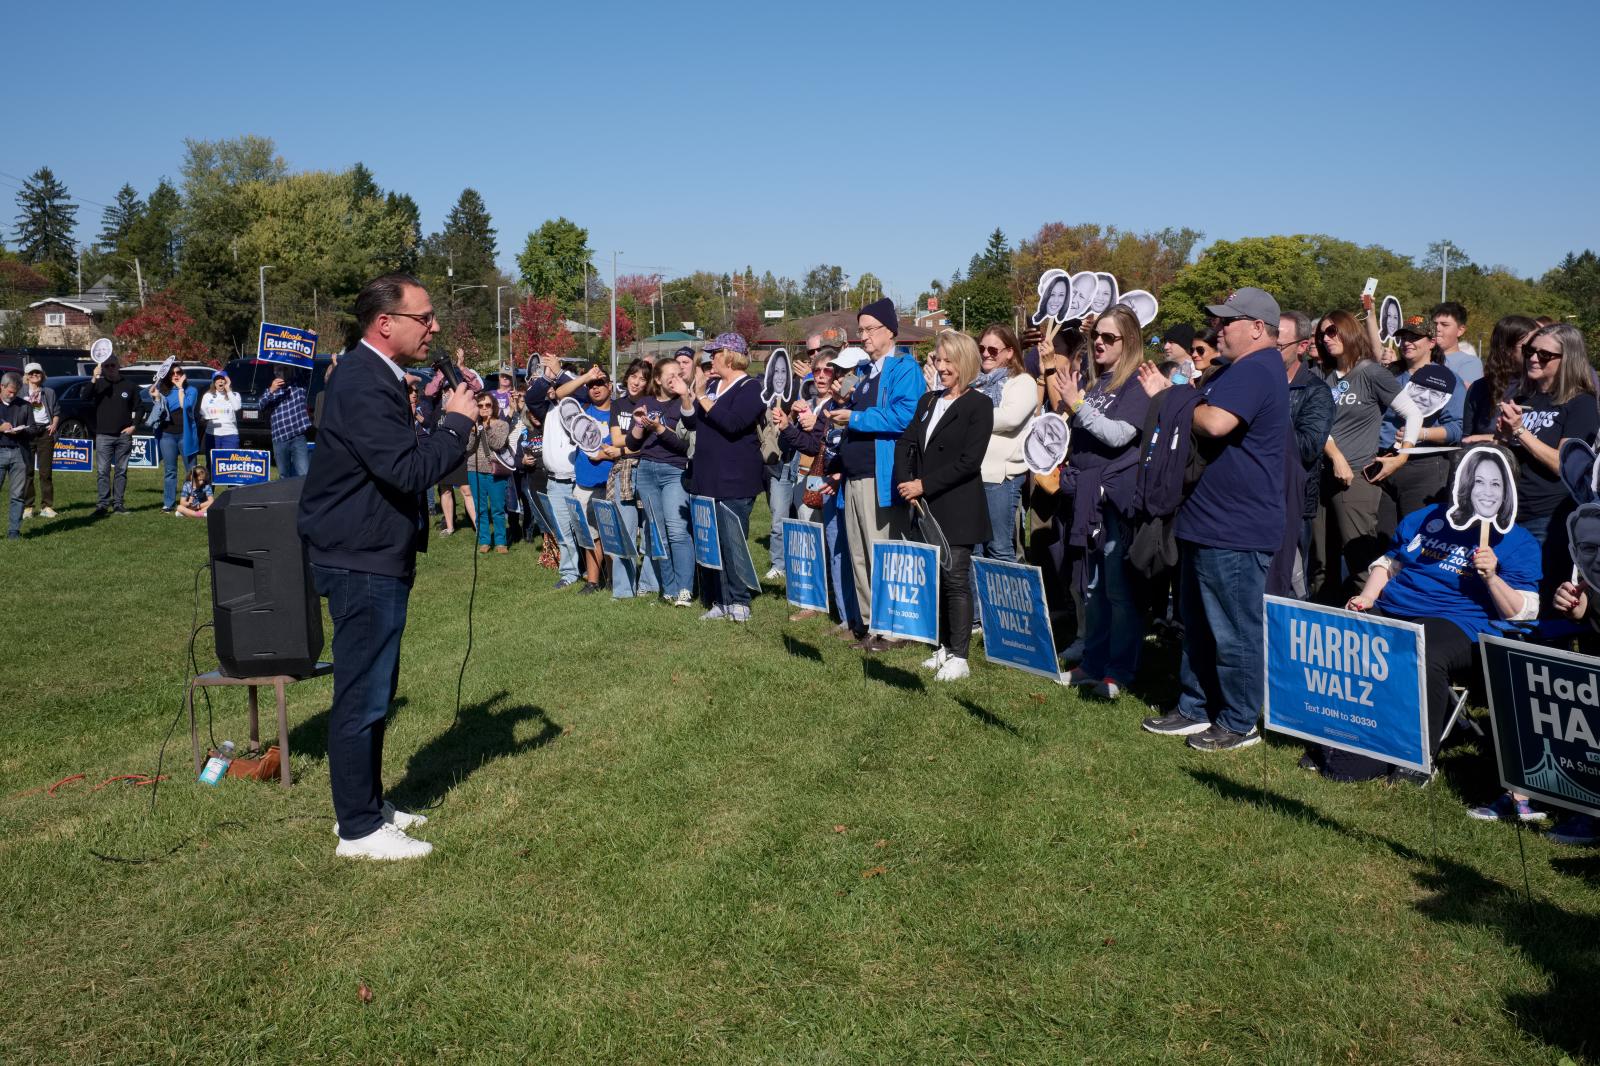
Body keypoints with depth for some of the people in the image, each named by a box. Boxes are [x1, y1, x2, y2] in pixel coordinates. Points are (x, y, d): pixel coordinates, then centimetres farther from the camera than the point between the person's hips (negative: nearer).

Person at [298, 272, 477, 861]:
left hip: (375, 556, 11)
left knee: (373, 689, 19)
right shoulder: (362, 384, -21)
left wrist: (443, 415, 2)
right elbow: (408, 471, -28)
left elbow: (405, 459, 14)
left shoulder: (375, 376, 13)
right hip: (362, 562, -11)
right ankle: (359, 830, 10)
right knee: (363, 696, -2)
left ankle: (366, 803, 32)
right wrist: (456, 421, -16)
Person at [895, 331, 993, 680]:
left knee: (955, 579, -4)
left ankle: (958, 656, 2)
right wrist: (906, 484, -8)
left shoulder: (978, 405, -7)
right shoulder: (928, 400, 14)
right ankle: (943, 647, 21)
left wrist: (924, 484, -16)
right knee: (935, 579, 11)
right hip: (926, 508, 6)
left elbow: (968, 461, -15)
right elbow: (905, 444, 8)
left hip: (958, 508, -6)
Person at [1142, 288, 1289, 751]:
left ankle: (1239, 723, 11)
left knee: (1234, 631, 0)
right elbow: (1205, 419, 20)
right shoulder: (1242, 368, 18)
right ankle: (1196, 708, 28)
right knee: (1199, 624, 17)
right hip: (1209, 521, 11)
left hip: (1235, 530, -11)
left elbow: (1215, 422, -31)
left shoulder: (1254, 370, -17)